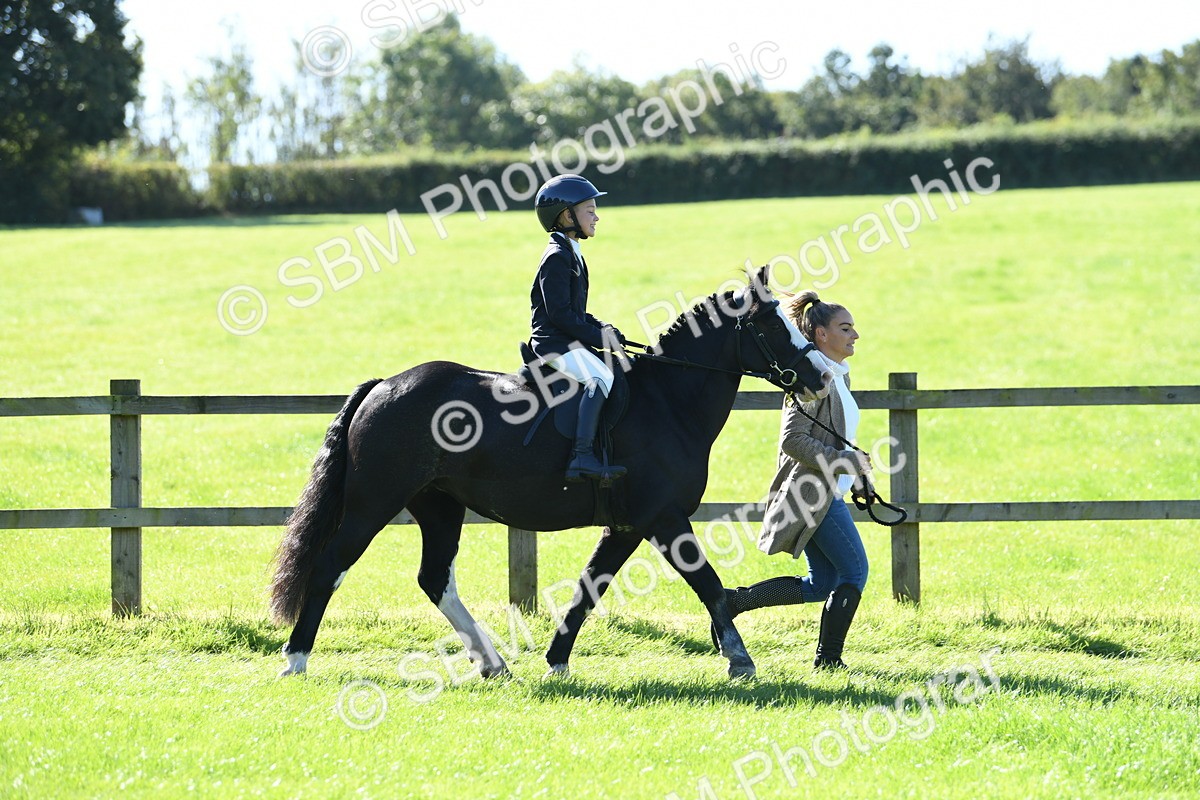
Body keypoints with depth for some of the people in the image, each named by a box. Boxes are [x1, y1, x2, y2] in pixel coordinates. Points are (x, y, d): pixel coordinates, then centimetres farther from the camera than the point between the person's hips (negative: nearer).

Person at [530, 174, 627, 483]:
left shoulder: (571, 255, 19)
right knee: (600, 378, -29)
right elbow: (559, 313, -20)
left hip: (569, 341, 11)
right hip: (555, 344, -11)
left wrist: (601, 328, 7)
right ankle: (582, 457, -39)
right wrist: (597, 336, -17)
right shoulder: (557, 258, -13)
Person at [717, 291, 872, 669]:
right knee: (854, 571, -3)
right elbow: (793, 440, -22)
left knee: (821, 585, 10)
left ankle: (735, 600, 9)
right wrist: (845, 462, -21)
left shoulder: (839, 376, 15)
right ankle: (828, 658, 2)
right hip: (815, 494, -10)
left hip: (827, 492, 10)